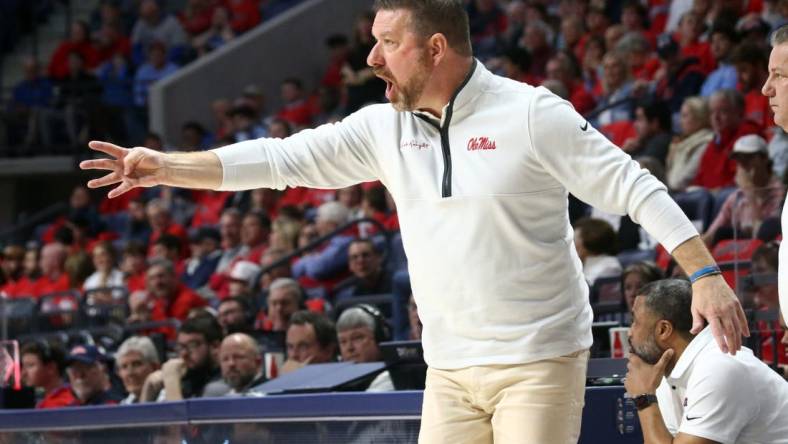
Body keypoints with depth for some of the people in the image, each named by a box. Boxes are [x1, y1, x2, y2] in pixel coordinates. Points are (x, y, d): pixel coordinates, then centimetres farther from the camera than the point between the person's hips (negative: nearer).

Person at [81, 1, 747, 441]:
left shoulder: (531, 114, -10)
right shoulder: (384, 129, 6)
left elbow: (633, 187, -9)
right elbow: (281, 159, 6)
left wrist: (706, 275, -17)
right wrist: (163, 167, -2)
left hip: (539, 363, -6)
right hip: (450, 370, 6)